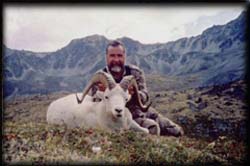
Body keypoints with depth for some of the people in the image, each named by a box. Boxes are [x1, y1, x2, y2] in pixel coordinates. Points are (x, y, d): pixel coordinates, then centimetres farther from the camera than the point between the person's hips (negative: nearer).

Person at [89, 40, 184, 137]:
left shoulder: (135, 72, -8)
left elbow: (145, 98, -18)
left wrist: (133, 93, -43)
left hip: (142, 110, 4)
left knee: (177, 132, 4)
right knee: (153, 128, -29)